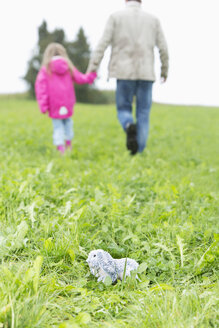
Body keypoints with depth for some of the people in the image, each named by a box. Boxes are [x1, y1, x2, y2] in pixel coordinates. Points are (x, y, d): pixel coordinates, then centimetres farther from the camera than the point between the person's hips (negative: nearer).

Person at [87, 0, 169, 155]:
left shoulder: (116, 17, 4)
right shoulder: (153, 19, 9)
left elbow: (103, 43, -5)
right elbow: (163, 48, 8)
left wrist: (92, 68, -6)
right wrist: (165, 70, 22)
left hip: (125, 73, -1)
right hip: (146, 74, 1)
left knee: (124, 110, 11)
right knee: (143, 115, 7)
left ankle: (130, 127, -24)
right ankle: (139, 153, 0)